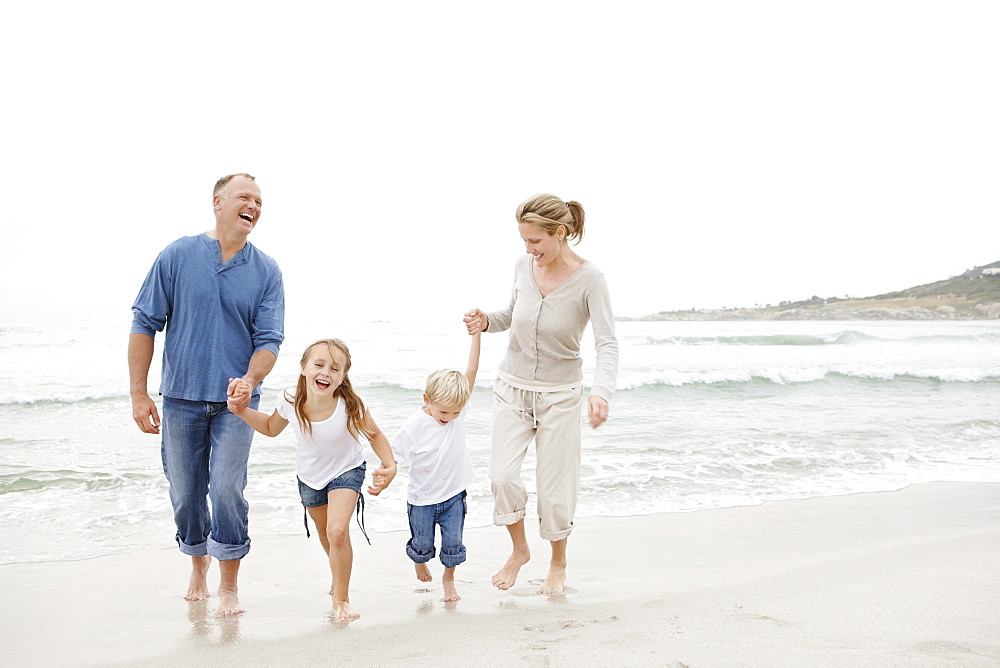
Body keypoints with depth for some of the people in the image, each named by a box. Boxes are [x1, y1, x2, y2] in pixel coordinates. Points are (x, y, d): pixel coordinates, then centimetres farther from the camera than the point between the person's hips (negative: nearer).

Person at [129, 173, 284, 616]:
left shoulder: (266, 272, 1)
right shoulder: (177, 256, -1)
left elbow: (268, 341, -2)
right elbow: (145, 324, 1)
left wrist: (249, 381, -21)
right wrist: (138, 393, -2)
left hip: (235, 401, -1)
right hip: (181, 397, 1)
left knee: (227, 489, -10)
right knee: (185, 493, 10)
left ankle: (229, 586, 7)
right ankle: (198, 566, 36)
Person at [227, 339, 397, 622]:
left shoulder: (350, 405, -34)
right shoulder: (290, 402, -27)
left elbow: (375, 435, -14)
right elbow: (271, 428, -3)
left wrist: (390, 464, -29)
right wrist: (242, 411, -16)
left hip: (346, 471, -4)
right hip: (309, 476, 4)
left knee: (337, 531, -23)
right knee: (323, 530, 25)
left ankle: (341, 598, -2)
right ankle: (339, 573, 58)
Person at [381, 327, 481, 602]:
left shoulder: (458, 407, -12)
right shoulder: (413, 426, -20)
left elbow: (471, 371, -16)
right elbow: (393, 454, -10)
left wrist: (476, 333, -21)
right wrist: (381, 477, -24)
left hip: (453, 494, 2)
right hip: (422, 498, -2)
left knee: (453, 543, 5)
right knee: (422, 544, 14)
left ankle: (449, 579, 31)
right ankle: (419, 563, 48)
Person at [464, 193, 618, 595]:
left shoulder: (589, 280, -18)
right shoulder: (523, 267, -4)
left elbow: (607, 344, -23)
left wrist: (601, 392, -41)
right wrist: (486, 322, -8)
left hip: (559, 395, -3)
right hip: (512, 386, 3)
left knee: (554, 485, 4)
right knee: (502, 475, -8)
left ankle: (558, 564, 28)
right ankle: (519, 550, 19)